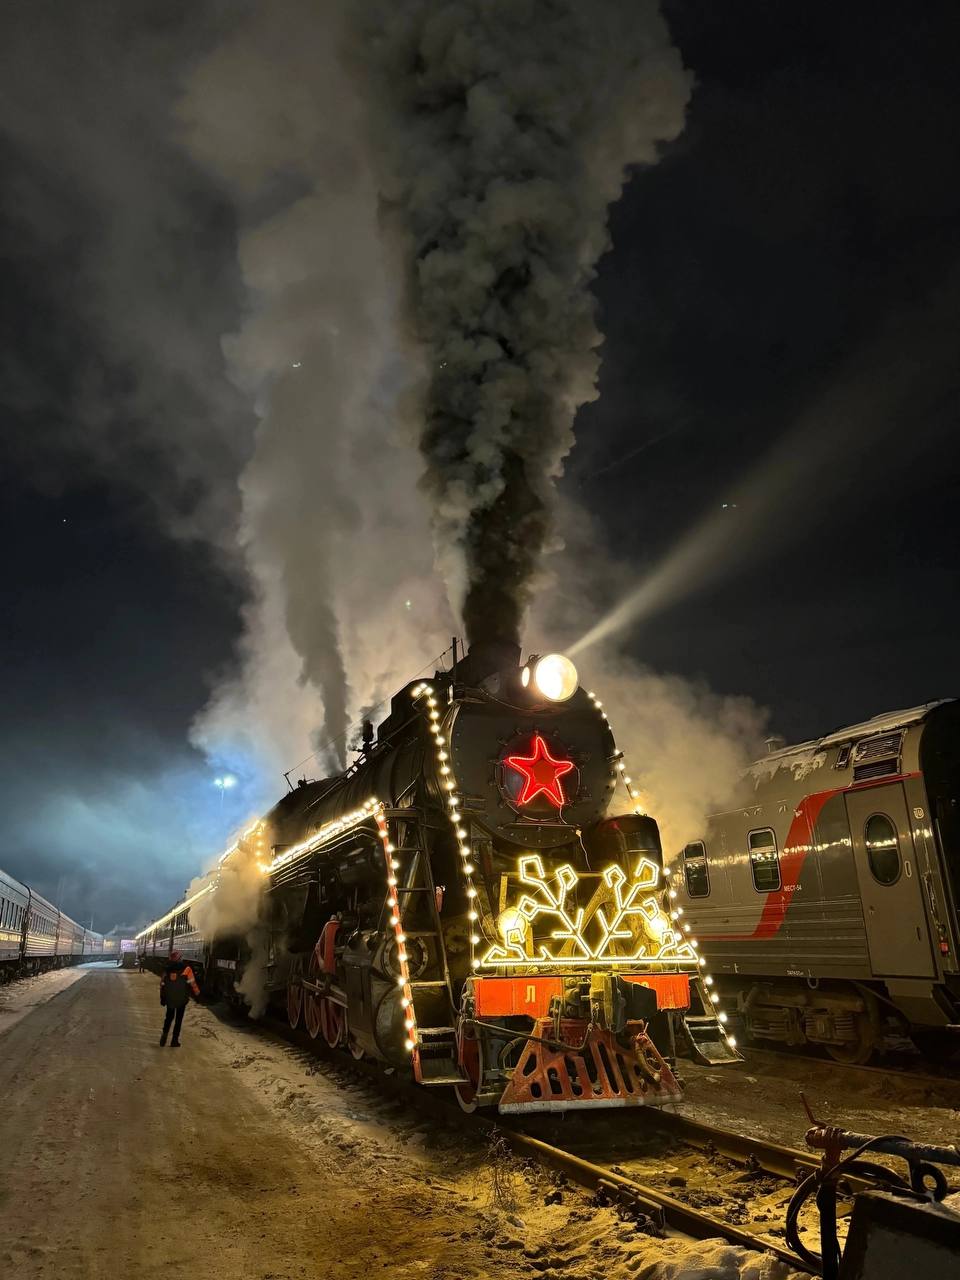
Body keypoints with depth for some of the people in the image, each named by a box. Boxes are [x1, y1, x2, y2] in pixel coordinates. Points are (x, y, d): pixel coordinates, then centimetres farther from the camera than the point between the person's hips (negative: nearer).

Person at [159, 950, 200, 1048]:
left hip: (169, 999, 3)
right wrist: (197, 994, 3)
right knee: (178, 1019, 9)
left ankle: (164, 1034, 3)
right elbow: (192, 983, -9)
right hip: (181, 999, -3)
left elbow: (162, 984, 7)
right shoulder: (186, 969, -10)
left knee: (169, 1017, 21)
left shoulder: (167, 970, 1)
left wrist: (162, 997, 18)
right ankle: (175, 1040, 10)